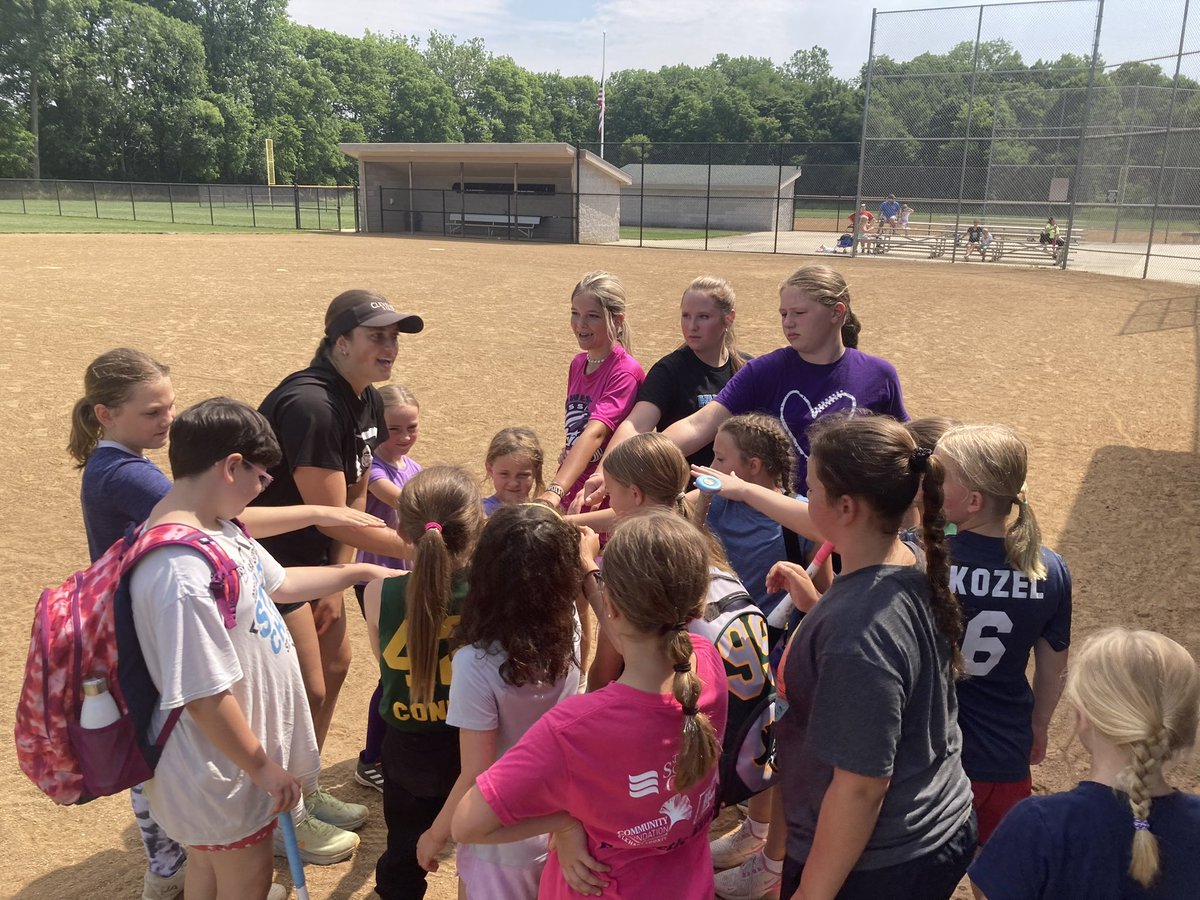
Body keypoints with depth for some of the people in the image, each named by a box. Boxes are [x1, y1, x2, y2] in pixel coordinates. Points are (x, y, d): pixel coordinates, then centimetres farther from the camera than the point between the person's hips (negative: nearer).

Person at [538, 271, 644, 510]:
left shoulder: (626, 372, -18)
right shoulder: (578, 364, 5)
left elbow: (595, 432, -31)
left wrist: (554, 492, -42)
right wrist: (552, 491, 8)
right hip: (571, 498, 6)